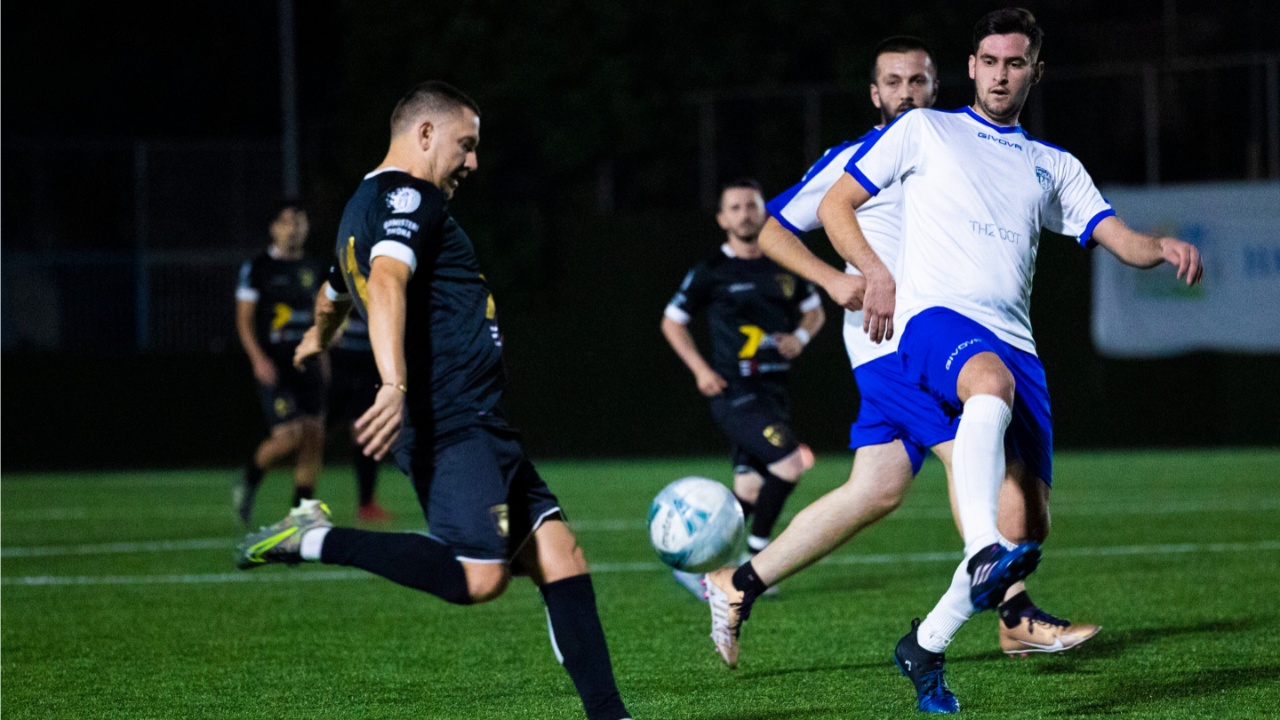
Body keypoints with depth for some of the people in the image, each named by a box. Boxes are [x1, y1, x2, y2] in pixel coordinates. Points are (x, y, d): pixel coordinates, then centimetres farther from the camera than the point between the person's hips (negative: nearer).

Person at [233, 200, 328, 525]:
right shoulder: (258, 267, -3)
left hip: (307, 364, 5)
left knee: (314, 437, -3)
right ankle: (249, 481, 12)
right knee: (288, 436, -15)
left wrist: (322, 359, 17)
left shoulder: (313, 269, 14)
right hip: (273, 365, -5)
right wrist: (258, 359, -16)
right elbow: (244, 319, -4)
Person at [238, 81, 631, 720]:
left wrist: (319, 338, 68)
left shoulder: (364, 207, 25)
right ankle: (316, 539, -11)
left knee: (558, 557, 3)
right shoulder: (408, 197, -7)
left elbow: (335, 292, 46)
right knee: (478, 577, -23)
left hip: (477, 427, 11)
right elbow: (387, 283, -26)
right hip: (449, 423, -11)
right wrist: (395, 385, -40)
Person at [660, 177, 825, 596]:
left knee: (750, 490, 7)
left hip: (774, 391, 6)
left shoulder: (783, 266, 10)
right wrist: (701, 369, -5)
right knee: (792, 463, -22)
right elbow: (672, 321, 6)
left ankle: (696, 567, 19)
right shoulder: (712, 272, -3)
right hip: (735, 393, -6)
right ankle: (756, 554, -8)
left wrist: (800, 337, 2)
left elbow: (814, 309, 24)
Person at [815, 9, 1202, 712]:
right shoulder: (925, 130, 17)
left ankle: (927, 643, 11)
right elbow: (836, 204, 15)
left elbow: (1119, 238, 16)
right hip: (934, 318, -5)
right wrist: (876, 273, -3)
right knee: (991, 383, -42)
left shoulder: (1053, 166, 26)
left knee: (1030, 527, -7)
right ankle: (984, 554, -61)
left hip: (1014, 341, 5)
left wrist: (1162, 247, -8)